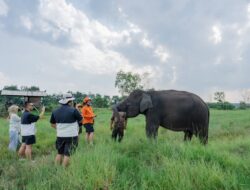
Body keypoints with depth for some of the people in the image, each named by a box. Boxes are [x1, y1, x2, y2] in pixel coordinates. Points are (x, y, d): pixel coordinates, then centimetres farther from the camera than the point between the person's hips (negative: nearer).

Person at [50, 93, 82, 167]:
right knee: (67, 154, 3)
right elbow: (81, 120, -1)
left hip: (60, 136, 5)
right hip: (71, 136, -5)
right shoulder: (73, 110, -14)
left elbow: (52, 124, 13)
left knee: (59, 153, 19)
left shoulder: (55, 111, 3)